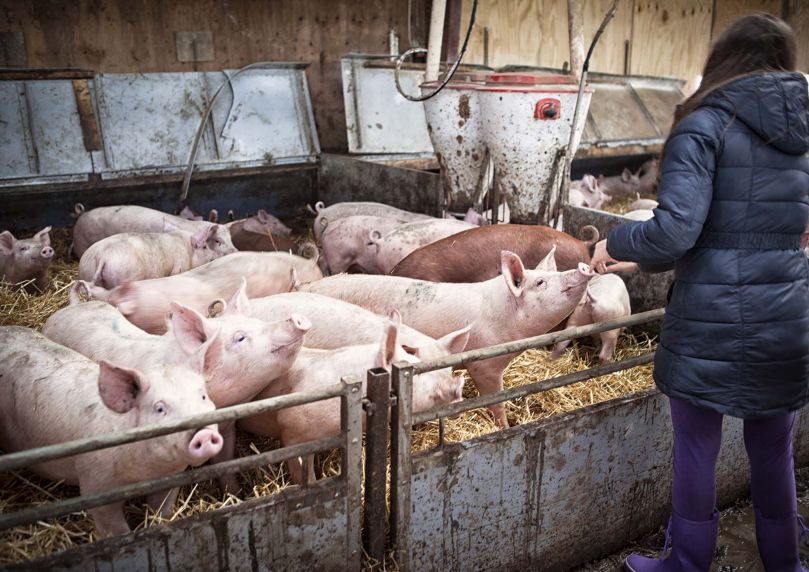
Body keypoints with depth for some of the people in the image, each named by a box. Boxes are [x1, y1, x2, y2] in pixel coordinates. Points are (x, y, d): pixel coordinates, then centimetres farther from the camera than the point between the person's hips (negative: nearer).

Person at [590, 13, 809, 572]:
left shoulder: (705, 126, -10)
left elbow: (675, 233, -22)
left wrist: (616, 242, 0)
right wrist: (642, 262, 18)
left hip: (711, 322, -6)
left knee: (697, 451, 11)